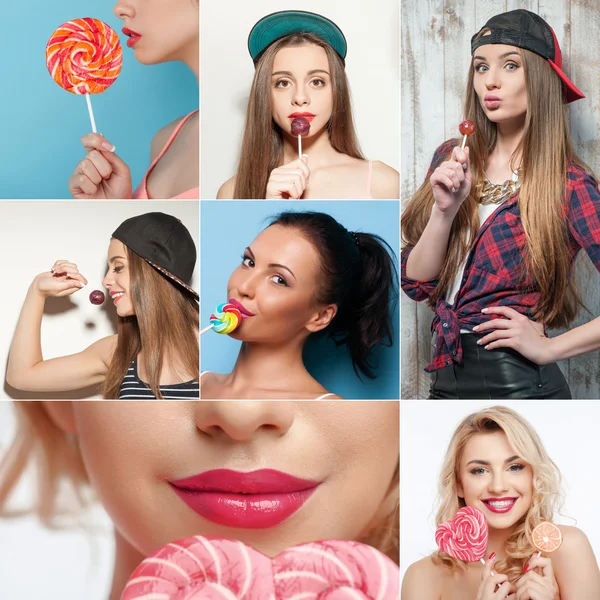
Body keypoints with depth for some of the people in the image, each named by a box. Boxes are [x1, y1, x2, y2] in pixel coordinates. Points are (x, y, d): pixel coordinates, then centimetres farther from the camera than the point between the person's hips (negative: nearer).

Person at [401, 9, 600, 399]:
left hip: (517, 382, -4)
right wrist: (444, 209, -14)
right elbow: (416, 283, -1)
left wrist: (548, 348, -14)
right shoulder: (453, 160, 3)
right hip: (446, 379, 5)